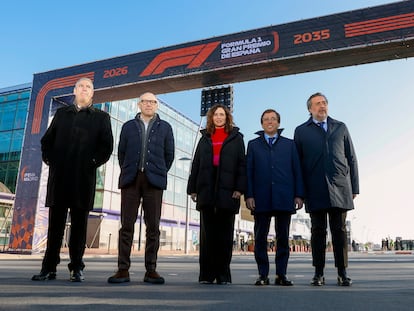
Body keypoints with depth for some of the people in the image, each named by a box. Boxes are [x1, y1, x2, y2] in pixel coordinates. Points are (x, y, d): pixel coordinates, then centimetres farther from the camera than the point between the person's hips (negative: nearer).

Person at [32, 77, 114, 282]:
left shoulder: (101, 117, 12)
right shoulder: (61, 113, 20)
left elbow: (107, 146, 3)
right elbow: (47, 139, 17)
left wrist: (93, 162, -7)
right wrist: (49, 158, 3)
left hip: (84, 177, -2)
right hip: (59, 175, 2)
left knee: (79, 223, 1)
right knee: (55, 222, 5)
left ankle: (77, 268, 8)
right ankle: (49, 268, 12)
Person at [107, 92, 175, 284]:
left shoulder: (164, 127, 13)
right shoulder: (128, 126, 15)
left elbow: (169, 154, 12)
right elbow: (121, 152, 13)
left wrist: (159, 173, 10)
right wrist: (127, 172, 10)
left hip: (154, 181, 0)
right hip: (131, 179, 1)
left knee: (153, 227, 0)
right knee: (126, 225, -2)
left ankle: (151, 270, 6)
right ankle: (123, 269, 3)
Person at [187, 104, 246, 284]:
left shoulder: (236, 138, 11)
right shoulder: (205, 139, 19)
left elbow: (241, 164, 2)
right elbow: (196, 165, 14)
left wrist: (240, 188, -9)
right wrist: (193, 188, 6)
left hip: (227, 191, -2)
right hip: (206, 191, 2)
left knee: (224, 235, 2)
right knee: (207, 234, 3)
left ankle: (223, 274, 9)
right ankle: (206, 274, 8)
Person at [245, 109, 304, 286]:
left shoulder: (289, 144, 15)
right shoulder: (253, 145, 14)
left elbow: (297, 170, 9)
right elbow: (248, 171, 7)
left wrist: (299, 195, 0)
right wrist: (249, 195, -4)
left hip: (284, 198, 0)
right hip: (261, 199, 0)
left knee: (283, 238, 4)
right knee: (260, 238, 2)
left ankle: (281, 275, 13)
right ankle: (263, 275, 11)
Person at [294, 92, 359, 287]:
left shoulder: (340, 128, 16)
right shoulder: (301, 131, 12)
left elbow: (351, 158, 13)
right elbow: (297, 162, 7)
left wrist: (354, 187, 6)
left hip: (339, 188, 1)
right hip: (315, 190, -1)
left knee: (340, 231, 3)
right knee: (318, 231, 3)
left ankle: (342, 273, 11)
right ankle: (318, 274, 10)